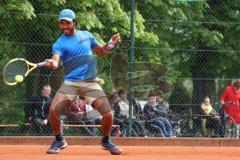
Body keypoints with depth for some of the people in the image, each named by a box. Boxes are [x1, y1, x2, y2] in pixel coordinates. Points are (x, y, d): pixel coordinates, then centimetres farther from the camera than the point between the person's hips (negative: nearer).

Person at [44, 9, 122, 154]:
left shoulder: (86, 35, 10)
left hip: (90, 82, 2)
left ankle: (106, 140, 18)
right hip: (71, 82, -2)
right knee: (54, 110, -20)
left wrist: (111, 43, 2)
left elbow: (102, 52, 21)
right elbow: (56, 60, -22)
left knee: (108, 113, -11)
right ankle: (59, 141, 5)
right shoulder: (60, 43, -2)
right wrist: (52, 64, -45)